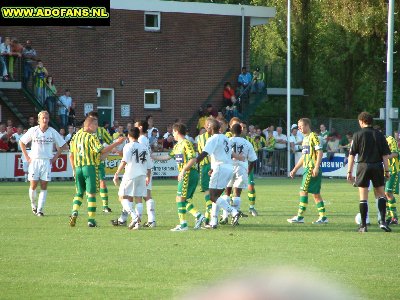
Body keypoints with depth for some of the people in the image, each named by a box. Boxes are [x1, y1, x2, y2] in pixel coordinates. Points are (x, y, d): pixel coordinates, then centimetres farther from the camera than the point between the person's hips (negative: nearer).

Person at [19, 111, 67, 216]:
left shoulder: (52, 132, 1)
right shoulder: (33, 131, 0)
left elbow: (62, 145, 11)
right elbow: (22, 142, 12)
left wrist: (55, 157, 3)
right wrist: (26, 157, 6)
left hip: (47, 161, 0)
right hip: (34, 160, 0)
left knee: (44, 186, -3)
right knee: (33, 185, -4)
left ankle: (40, 209, 0)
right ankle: (33, 204, 22)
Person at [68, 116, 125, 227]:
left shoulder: (76, 136, 11)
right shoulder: (91, 137, -9)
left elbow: (71, 155, 14)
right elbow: (102, 150, -18)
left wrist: (74, 169, 22)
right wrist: (117, 143, -15)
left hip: (78, 168, 6)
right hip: (90, 167, -5)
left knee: (79, 192, 17)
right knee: (91, 194, 1)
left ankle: (74, 212, -5)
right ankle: (91, 220, 1)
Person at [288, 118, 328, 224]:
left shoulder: (313, 136, -10)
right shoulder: (305, 138, 19)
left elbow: (320, 152, -16)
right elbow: (304, 157, 26)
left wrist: (316, 168, -22)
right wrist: (295, 169, 25)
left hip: (312, 169, -9)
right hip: (307, 168, 9)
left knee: (303, 191, -8)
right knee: (316, 194, 8)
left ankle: (300, 216, -6)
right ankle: (323, 217, 9)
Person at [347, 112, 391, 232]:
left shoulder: (358, 135, -2)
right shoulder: (379, 135, 4)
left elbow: (351, 155, -3)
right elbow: (385, 155, 2)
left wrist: (349, 172, 1)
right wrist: (387, 170, 6)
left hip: (363, 166, -2)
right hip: (377, 166, 2)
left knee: (363, 197, 3)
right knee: (381, 194, 13)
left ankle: (363, 225, 4)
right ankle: (383, 221, 1)